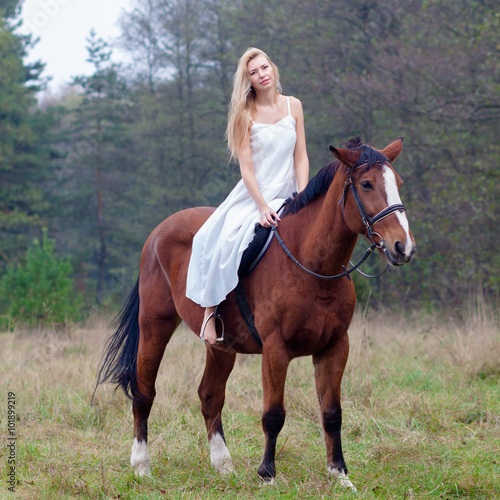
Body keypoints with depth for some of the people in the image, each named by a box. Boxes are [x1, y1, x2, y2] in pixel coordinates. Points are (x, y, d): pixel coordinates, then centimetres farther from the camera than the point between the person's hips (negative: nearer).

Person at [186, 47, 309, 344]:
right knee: (223, 240, -27)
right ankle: (211, 309, -15)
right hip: (252, 196, -3)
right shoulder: (246, 115, -4)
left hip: (286, 196, 3)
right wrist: (262, 207, -21)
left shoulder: (293, 106, 5)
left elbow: (301, 157, 4)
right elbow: (246, 167, -10)